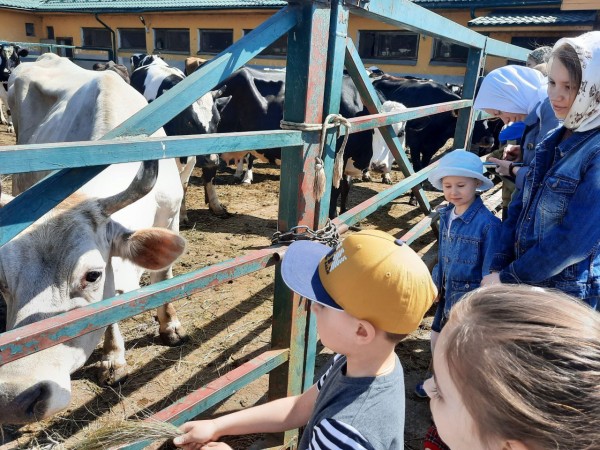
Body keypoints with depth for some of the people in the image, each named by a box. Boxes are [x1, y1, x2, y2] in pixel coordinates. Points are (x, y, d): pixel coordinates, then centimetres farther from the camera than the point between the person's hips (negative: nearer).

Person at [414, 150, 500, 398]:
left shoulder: (488, 223, -23)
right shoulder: (446, 215, -2)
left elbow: (490, 270, -17)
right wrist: (437, 284, 12)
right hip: (448, 293, 7)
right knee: (438, 339, 22)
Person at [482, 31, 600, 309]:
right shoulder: (555, 139, 3)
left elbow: (574, 239, -24)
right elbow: (522, 204, 4)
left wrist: (508, 278, -16)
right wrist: (498, 266, -3)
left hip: (569, 297, -6)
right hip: (527, 282, 7)